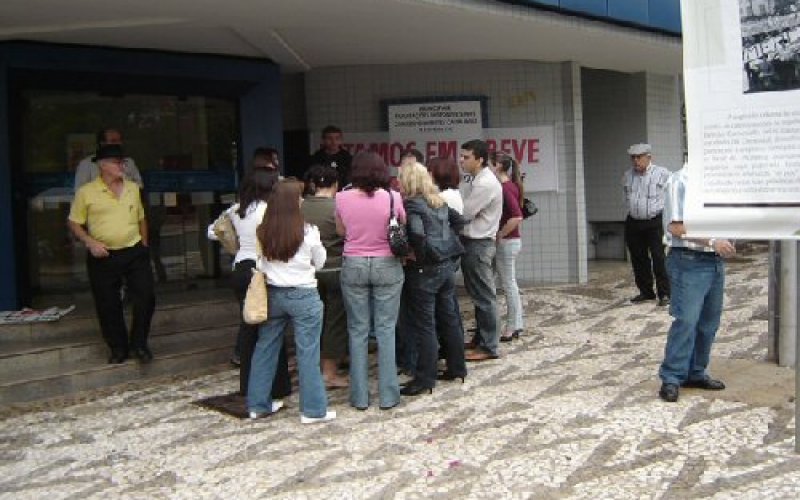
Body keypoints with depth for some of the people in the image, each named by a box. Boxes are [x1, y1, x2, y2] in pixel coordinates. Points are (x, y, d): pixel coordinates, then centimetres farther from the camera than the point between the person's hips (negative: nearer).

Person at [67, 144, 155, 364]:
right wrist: (90, 242, -12)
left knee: (146, 297, -1)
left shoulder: (133, 188, 8)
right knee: (108, 305, 4)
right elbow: (74, 223, 1)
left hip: (135, 253, 3)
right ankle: (118, 348, 20)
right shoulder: (86, 192, -4)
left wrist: (144, 244, 13)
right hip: (103, 257, -3)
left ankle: (139, 344, 16)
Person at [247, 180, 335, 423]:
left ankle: (258, 404, 24)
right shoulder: (308, 232, -13)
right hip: (303, 295, -4)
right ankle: (312, 409, 8)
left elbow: (260, 264, 9)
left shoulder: (262, 232, -4)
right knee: (307, 352, 2)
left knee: (265, 348, 14)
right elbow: (319, 262, 1)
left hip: (273, 293, 4)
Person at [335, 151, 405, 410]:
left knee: (358, 331, 9)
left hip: (354, 265, 1)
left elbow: (341, 231, 7)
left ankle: (359, 396, 13)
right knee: (386, 330, 7)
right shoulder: (392, 197, -9)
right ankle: (388, 395, 11)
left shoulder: (342, 198, -6)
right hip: (386, 265, 0)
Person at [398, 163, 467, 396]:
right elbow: (458, 220, 20)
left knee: (423, 324, -1)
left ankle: (425, 379, 4)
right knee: (449, 318, 16)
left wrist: (418, 256, -16)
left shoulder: (412, 205, -15)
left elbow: (417, 234, -30)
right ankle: (457, 368, 26)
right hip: (446, 265, 8)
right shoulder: (439, 201, 9)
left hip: (424, 271, -8)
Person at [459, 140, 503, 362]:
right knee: (479, 295, 16)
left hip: (478, 245, -10)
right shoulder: (476, 181, 14)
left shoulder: (485, 184, -17)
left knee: (484, 296, -3)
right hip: (472, 242, 10)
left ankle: (488, 347, 4)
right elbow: (465, 209, 13)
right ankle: (480, 339, 27)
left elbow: (464, 213, -18)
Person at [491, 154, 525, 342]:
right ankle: (516, 325, 22)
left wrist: (500, 234, -18)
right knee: (510, 285, 15)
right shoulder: (510, 186, 10)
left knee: (509, 285, -2)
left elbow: (517, 217, -28)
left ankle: (511, 329, 5)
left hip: (506, 242, -10)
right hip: (511, 241, 10)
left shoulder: (505, 188, -18)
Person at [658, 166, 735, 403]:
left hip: (715, 260, 8)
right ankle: (671, 379, 1)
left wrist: (725, 243, 5)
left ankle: (696, 373, 24)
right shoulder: (680, 181, -10)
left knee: (709, 321, 12)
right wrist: (712, 242, -18)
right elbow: (675, 227, -16)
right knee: (686, 321, -8)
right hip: (690, 261, -8)